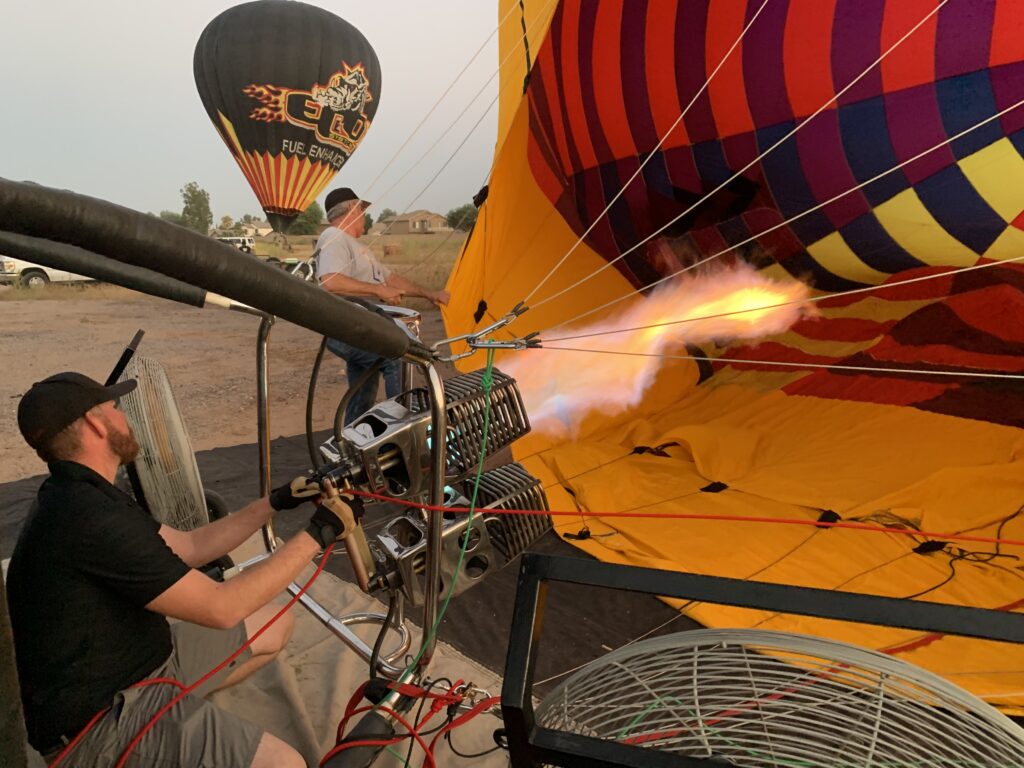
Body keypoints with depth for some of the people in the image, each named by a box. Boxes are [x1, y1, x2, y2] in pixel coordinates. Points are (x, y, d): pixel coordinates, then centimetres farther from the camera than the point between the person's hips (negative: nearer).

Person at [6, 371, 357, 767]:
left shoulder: (80, 497, 4)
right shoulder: (90, 519, -30)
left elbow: (190, 547, 9)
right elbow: (221, 608, -27)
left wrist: (276, 501, 4)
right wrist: (318, 533, -20)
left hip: (134, 661, 10)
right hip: (97, 723, -10)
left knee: (274, 624, 15)